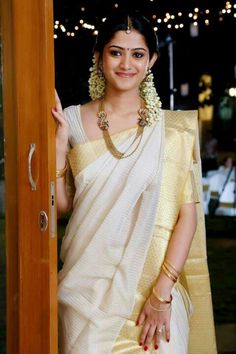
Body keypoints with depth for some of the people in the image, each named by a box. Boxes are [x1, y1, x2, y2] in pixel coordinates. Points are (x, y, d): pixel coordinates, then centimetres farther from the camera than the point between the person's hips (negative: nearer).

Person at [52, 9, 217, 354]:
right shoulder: (73, 121, 3)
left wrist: (162, 291, -15)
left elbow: (188, 212, -7)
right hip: (88, 284, 1)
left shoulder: (173, 127, -2)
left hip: (151, 283, -1)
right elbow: (61, 205, 5)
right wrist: (59, 143, -8)